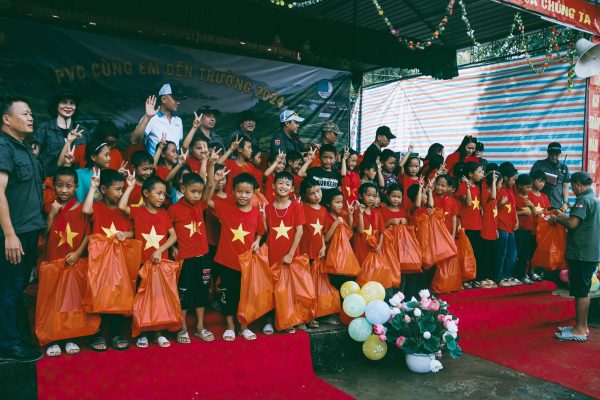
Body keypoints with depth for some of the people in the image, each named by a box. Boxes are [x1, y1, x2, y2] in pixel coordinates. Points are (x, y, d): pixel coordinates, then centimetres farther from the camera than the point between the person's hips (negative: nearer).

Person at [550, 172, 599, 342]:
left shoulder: (583, 200, -15)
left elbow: (572, 224, -23)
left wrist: (557, 219, -6)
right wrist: (563, 217, 15)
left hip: (581, 253, -10)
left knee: (580, 292, -4)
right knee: (583, 291, 16)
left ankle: (580, 330, 2)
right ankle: (582, 326, 24)